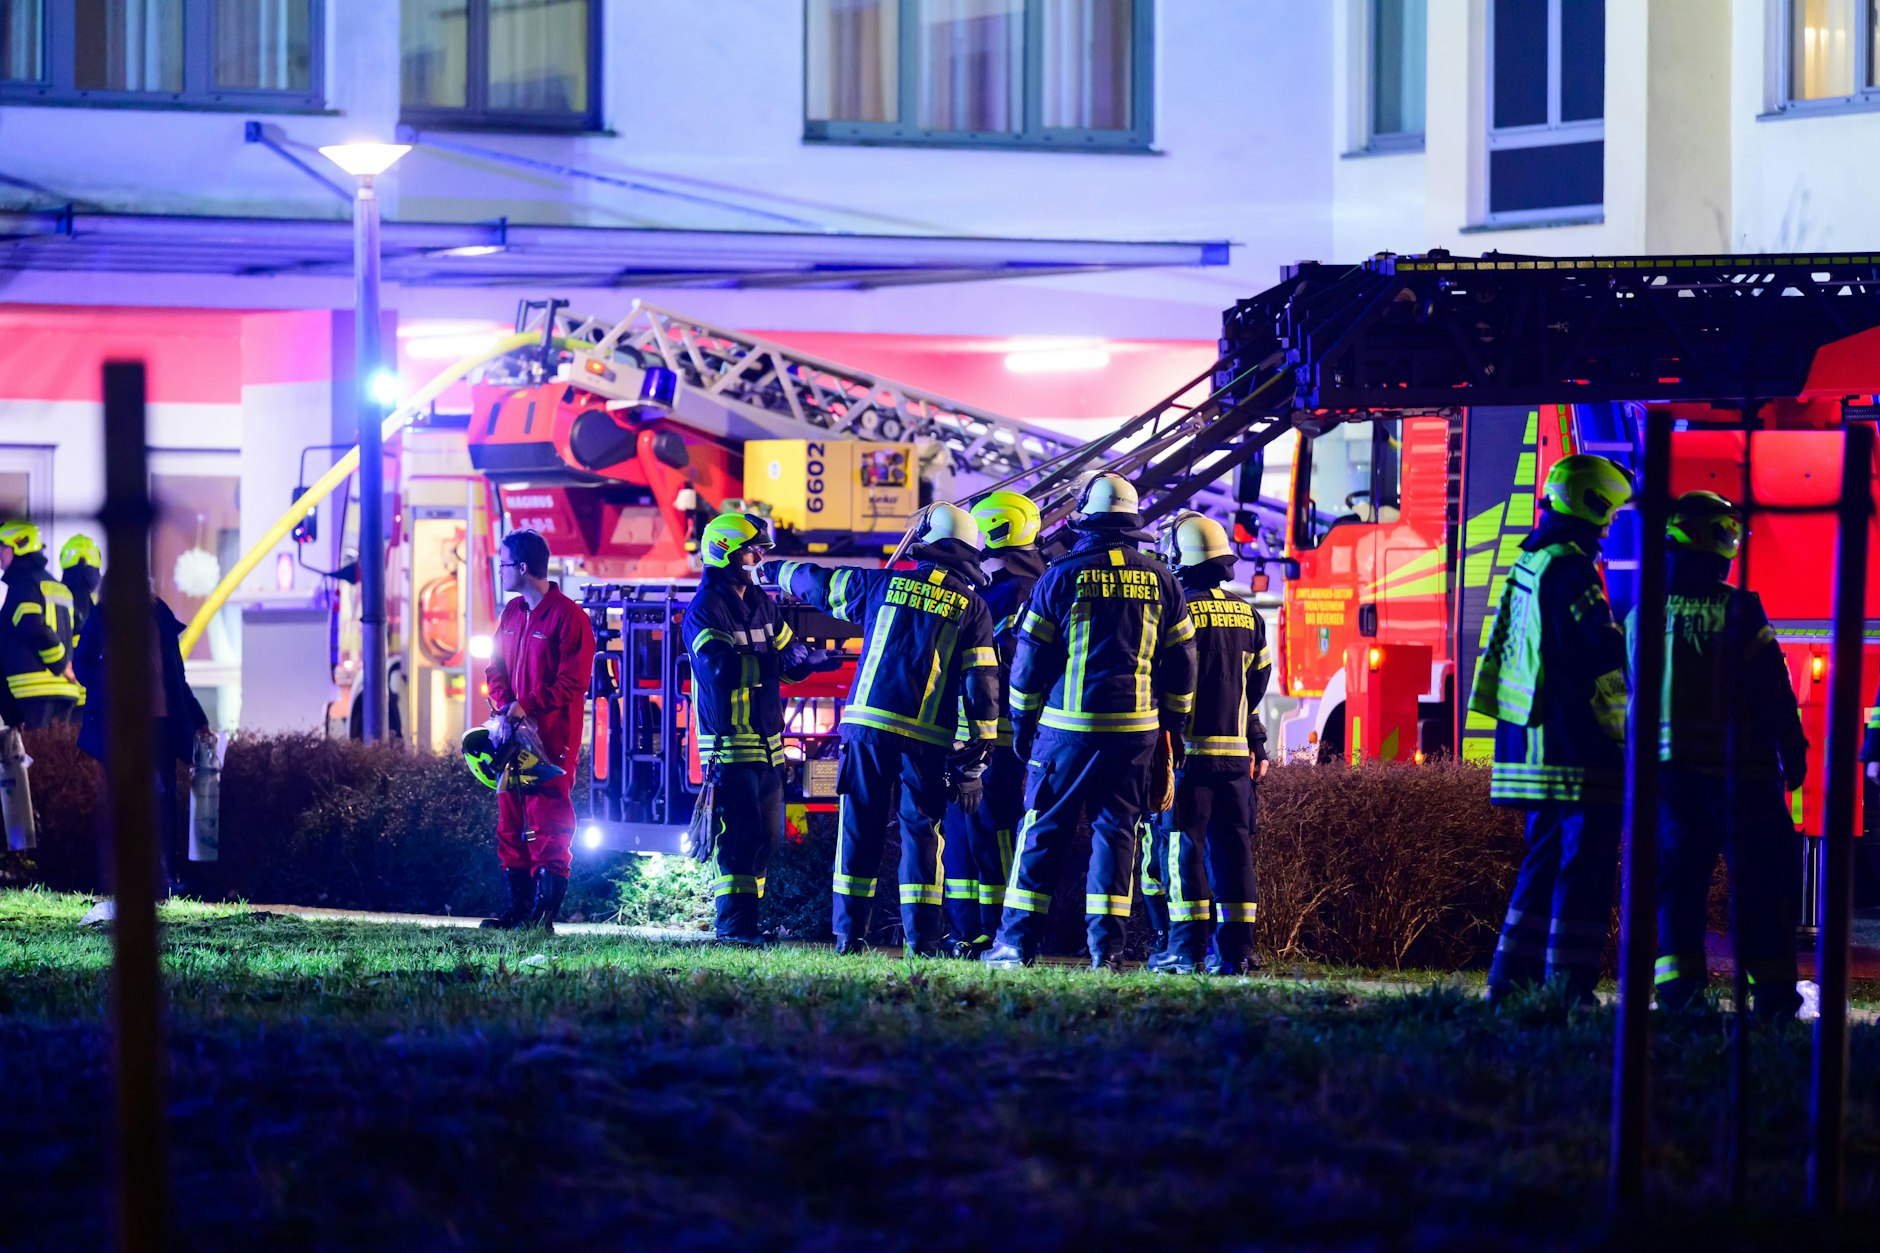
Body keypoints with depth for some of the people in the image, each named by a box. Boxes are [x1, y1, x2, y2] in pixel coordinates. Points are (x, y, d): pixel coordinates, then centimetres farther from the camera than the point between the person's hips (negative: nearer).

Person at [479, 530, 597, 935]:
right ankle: (517, 908, 14)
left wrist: (528, 706, -20)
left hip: (552, 735, -8)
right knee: (511, 821, 9)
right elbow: (496, 668, 17)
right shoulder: (512, 612, 15)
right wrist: (505, 704, -3)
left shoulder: (568, 616, -10)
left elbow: (572, 682, -14)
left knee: (548, 825, -9)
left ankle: (544, 913, -10)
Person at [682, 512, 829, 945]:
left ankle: (748, 919, 15)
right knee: (740, 836, -10)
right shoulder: (705, 610, -11)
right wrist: (775, 660, -30)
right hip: (730, 743, -8)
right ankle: (732, 923, -6)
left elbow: (786, 657, 17)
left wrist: (806, 658, -4)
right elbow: (719, 667, -26)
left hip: (766, 742, 8)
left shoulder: (761, 602, 14)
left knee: (767, 835, 9)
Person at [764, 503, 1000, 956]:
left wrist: (775, 570, 40)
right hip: (928, 736, -1)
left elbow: (819, 583, 21)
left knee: (860, 827, 6)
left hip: (869, 723, 1)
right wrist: (981, 744, 2)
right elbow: (982, 681, -1)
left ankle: (849, 933, 4)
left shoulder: (885, 584, 6)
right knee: (921, 832, 5)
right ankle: (921, 935, -1)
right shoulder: (972, 607, 4)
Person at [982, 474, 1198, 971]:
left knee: (1042, 830, 3)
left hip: (1069, 725, -2)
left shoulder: (1063, 575, -3)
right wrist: (1173, 726, 18)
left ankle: (1018, 940, 2)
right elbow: (1181, 662, 10)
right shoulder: (1161, 580, 6)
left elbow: (1029, 661, 0)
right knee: (1116, 830, 7)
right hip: (1136, 726, 3)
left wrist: (1022, 726, 9)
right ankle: (1107, 944, 1)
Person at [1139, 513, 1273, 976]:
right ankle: (1235, 949, 5)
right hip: (1236, 753, 6)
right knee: (1231, 846, 7)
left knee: (1179, 845, -3)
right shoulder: (1248, 617, 10)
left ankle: (1186, 947, -8)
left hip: (1187, 750, -6)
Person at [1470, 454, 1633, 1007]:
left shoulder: (1529, 562, 16)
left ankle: (1510, 980, 15)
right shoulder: (1570, 569, -15)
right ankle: (1567, 986, -10)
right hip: (1576, 746, -10)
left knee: (1544, 862, 15)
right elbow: (1598, 656, -18)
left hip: (1531, 741, 10)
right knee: (1585, 864, -7)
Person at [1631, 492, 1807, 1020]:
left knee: (1677, 876, 8)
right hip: (1737, 768, -4)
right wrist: (1793, 753, -2)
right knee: (1761, 877, 2)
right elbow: (1772, 691, -11)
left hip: (1668, 770, 4)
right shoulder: (1740, 610, -11)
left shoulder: (1643, 614, 5)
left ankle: (1677, 982, 0)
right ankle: (1772, 992, 2)